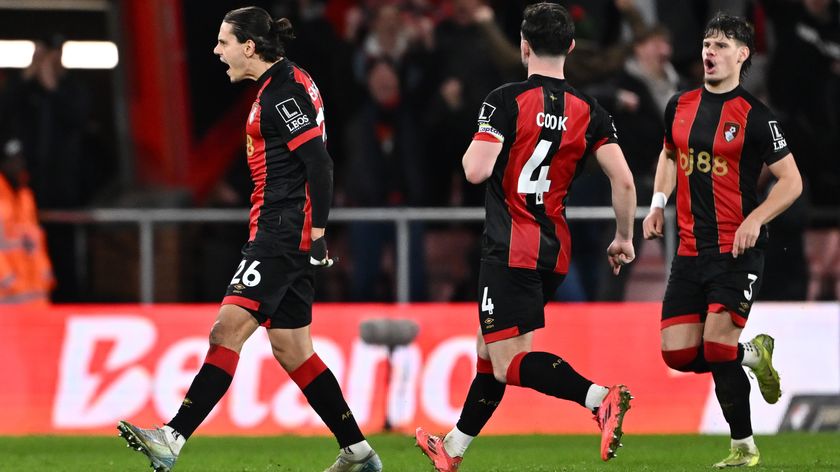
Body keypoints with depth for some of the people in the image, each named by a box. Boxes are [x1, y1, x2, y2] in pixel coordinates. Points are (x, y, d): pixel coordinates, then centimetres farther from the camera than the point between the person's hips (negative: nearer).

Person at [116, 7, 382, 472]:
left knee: (228, 328, -17)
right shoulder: (277, 85, 17)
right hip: (278, 234, 11)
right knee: (291, 349, 11)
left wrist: (317, 233, -22)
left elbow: (319, 164, -20)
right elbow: (311, 164, 24)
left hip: (283, 233, -11)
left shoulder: (283, 92, -13)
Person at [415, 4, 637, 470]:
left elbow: (476, 170, -19)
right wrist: (623, 238, 10)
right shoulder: (589, 111, 3)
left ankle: (600, 396, -32)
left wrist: (472, 149, 5)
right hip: (555, 252, 7)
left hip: (510, 251, -7)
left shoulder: (506, 100, -11)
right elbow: (623, 180, -4)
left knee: (510, 363, -10)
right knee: (491, 348, 20)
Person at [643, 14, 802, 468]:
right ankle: (754, 354, 28)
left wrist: (755, 220, -18)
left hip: (737, 252, -6)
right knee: (678, 354, 0)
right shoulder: (679, 106, 8)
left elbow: (791, 181, -5)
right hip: (690, 251, 6)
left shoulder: (754, 116, -8)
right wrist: (658, 202, 11)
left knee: (717, 344, -16)